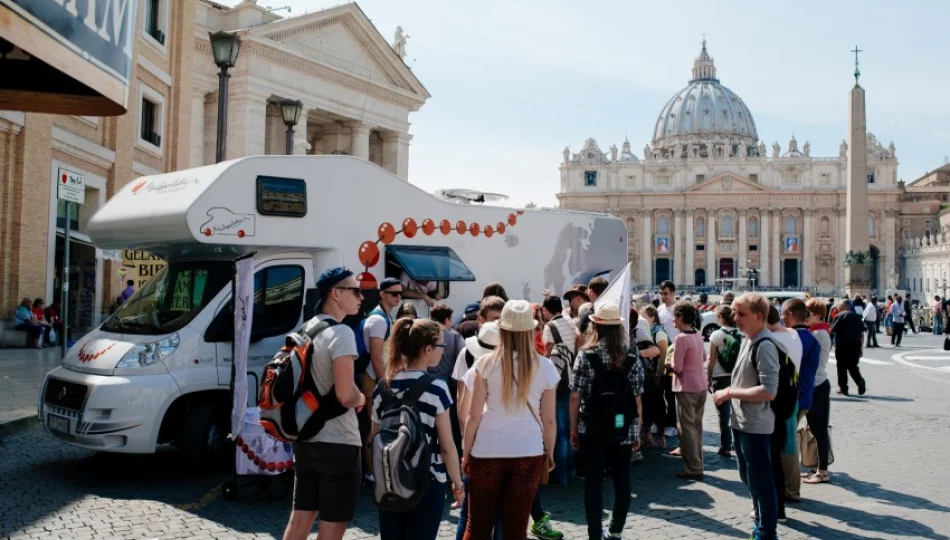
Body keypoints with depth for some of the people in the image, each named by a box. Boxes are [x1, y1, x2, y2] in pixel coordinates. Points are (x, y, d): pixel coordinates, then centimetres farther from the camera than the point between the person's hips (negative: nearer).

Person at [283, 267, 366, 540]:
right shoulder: (341, 333, -17)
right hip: (337, 442, -9)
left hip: (305, 438, 9)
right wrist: (362, 399, -5)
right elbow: (345, 395, -26)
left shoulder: (307, 329, 10)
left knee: (300, 517, 16)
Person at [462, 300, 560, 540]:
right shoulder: (544, 367, -3)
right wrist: (550, 453, 15)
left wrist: (465, 453, 6)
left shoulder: (485, 364, -6)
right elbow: (549, 419, 1)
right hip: (529, 453, 1)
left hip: (487, 452, -1)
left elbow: (473, 415, -4)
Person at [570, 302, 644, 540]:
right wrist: (637, 431, 8)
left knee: (594, 481, 6)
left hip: (593, 429, -2)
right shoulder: (632, 357, -2)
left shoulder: (586, 356, -8)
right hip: (623, 429, 2)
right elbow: (637, 399, -2)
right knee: (621, 480, 14)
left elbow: (576, 397, -8)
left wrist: (573, 428, 2)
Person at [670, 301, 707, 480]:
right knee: (696, 426, 15)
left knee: (687, 428, 0)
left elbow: (677, 368, -18)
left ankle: (693, 469, 3)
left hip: (686, 388, -8)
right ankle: (696, 463, 23)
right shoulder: (698, 336, 6)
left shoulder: (680, 338, -18)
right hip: (701, 385, 8)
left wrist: (670, 363, 1)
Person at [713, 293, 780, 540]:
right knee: (748, 477, 22)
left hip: (756, 426, -10)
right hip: (741, 422, 10)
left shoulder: (764, 346, -19)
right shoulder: (747, 340, 9)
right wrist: (730, 392, 6)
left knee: (761, 481, 3)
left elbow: (768, 391, -25)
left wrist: (730, 392, -19)